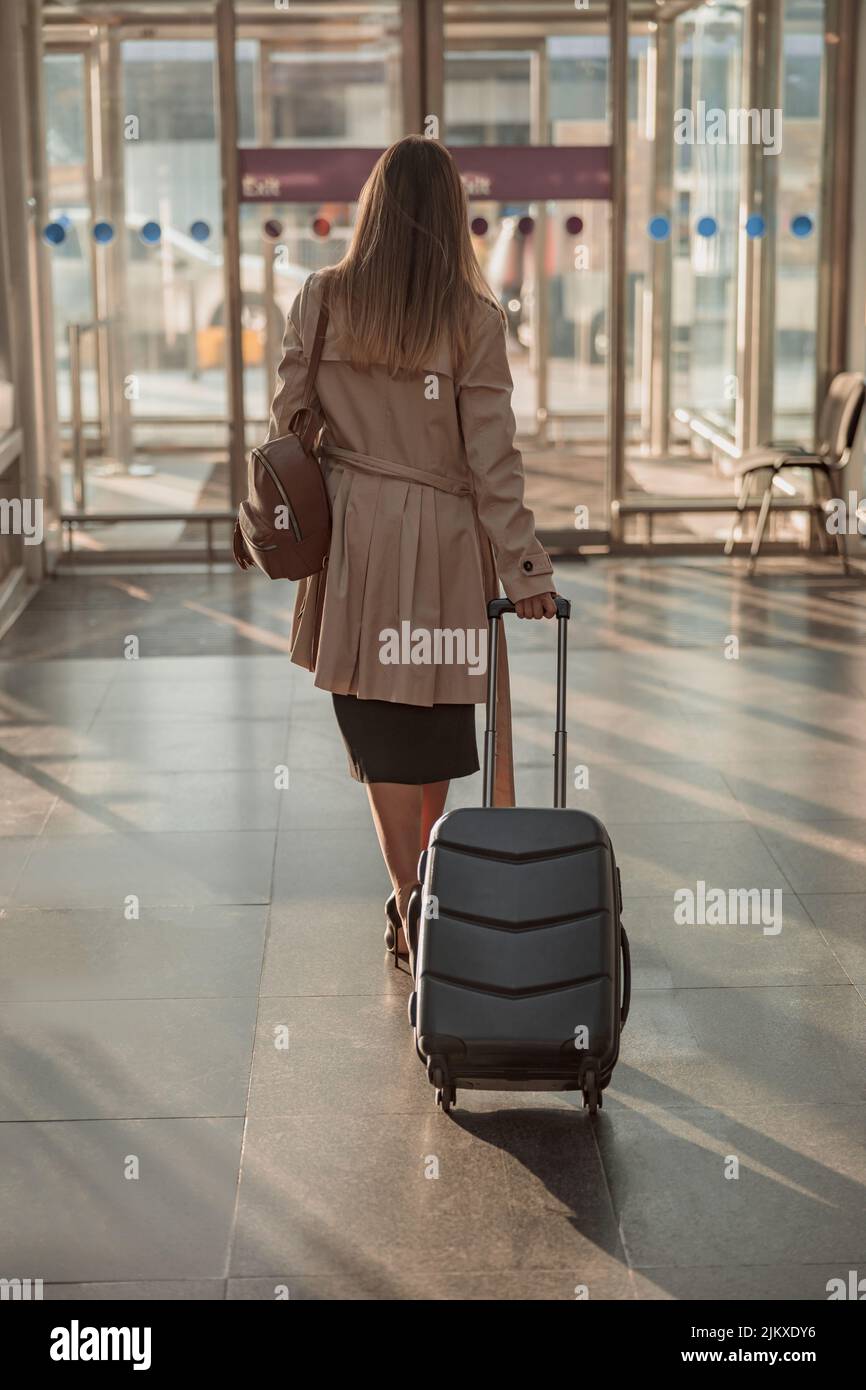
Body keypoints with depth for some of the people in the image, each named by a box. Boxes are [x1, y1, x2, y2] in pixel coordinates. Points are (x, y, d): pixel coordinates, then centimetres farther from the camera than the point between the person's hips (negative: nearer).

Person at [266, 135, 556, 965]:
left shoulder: (320, 301, -3)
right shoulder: (473, 319, -9)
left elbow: (287, 427, 1)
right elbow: (491, 459, -9)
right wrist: (525, 568, -4)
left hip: (352, 541, 2)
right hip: (444, 547, -1)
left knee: (384, 734, 9)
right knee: (443, 720, 14)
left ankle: (412, 906, 13)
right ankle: (424, 896, 24)